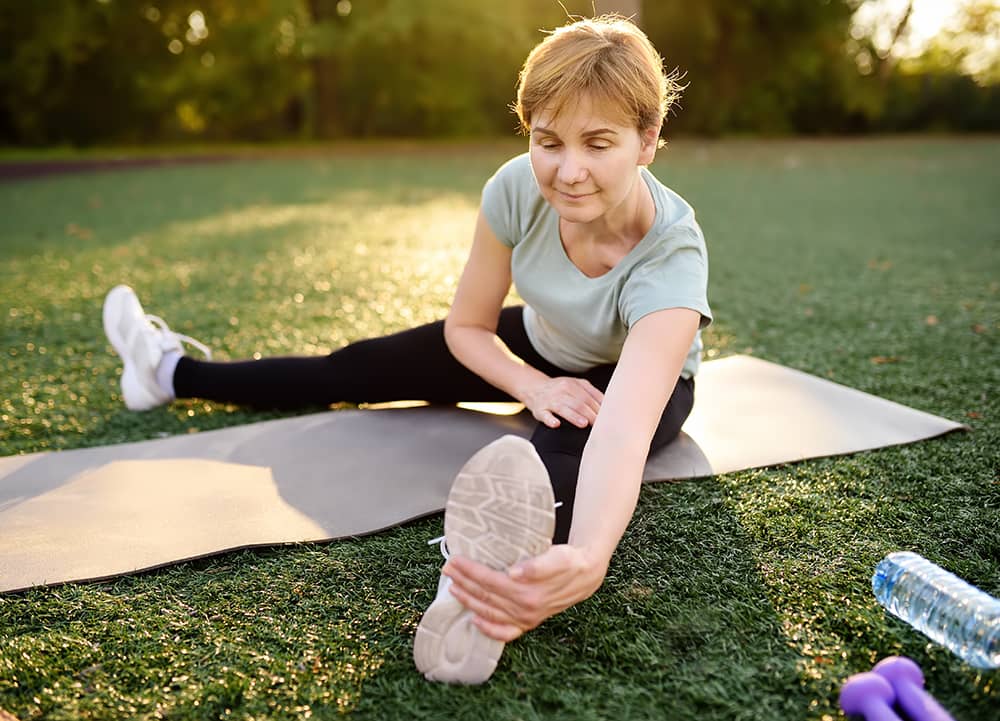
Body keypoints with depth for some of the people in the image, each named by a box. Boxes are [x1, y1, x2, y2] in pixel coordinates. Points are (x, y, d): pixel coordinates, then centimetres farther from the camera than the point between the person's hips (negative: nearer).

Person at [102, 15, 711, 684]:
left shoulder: (672, 255, -40)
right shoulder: (517, 188, -28)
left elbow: (624, 426, -56)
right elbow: (466, 326, -14)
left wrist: (587, 559, -74)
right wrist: (532, 387, -30)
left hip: (642, 375, -3)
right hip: (538, 350, 4)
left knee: (569, 443, -40)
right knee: (356, 369, 5)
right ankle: (174, 373, 22)